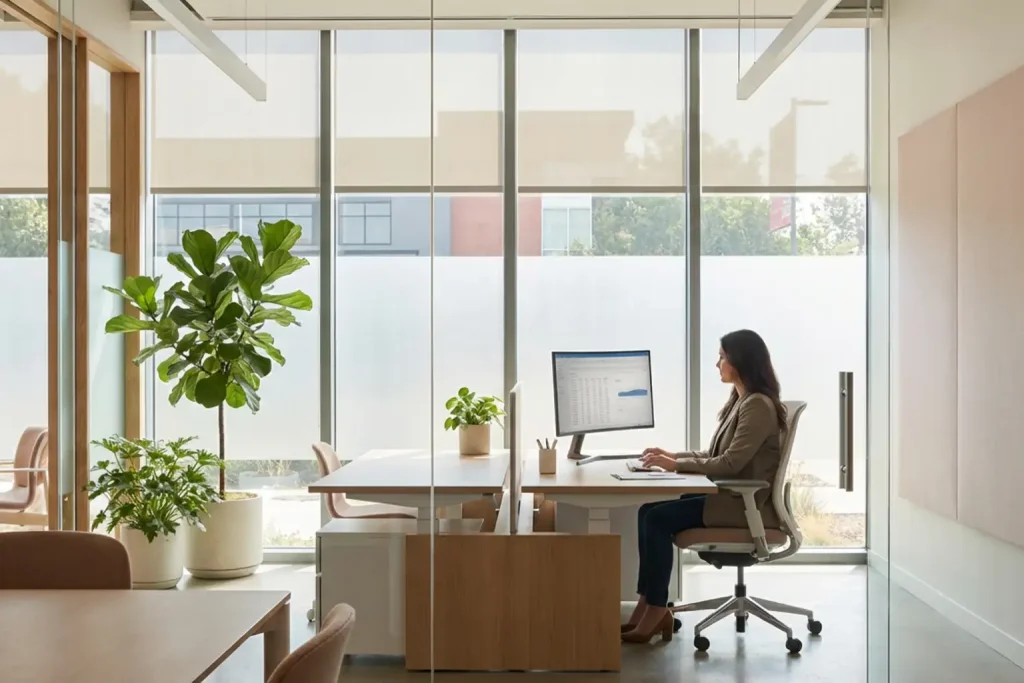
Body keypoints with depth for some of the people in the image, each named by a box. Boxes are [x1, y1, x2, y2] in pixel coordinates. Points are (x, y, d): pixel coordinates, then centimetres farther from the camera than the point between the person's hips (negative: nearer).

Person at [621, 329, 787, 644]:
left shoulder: (758, 406, -16)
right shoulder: (739, 400, 15)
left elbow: (731, 463, -21)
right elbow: (716, 455, 18)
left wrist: (677, 465, -16)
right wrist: (673, 455, 6)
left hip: (748, 504, -9)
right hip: (731, 496, 9)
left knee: (659, 518, -19)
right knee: (649, 511, -5)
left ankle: (656, 612, -10)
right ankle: (648, 608, -6)